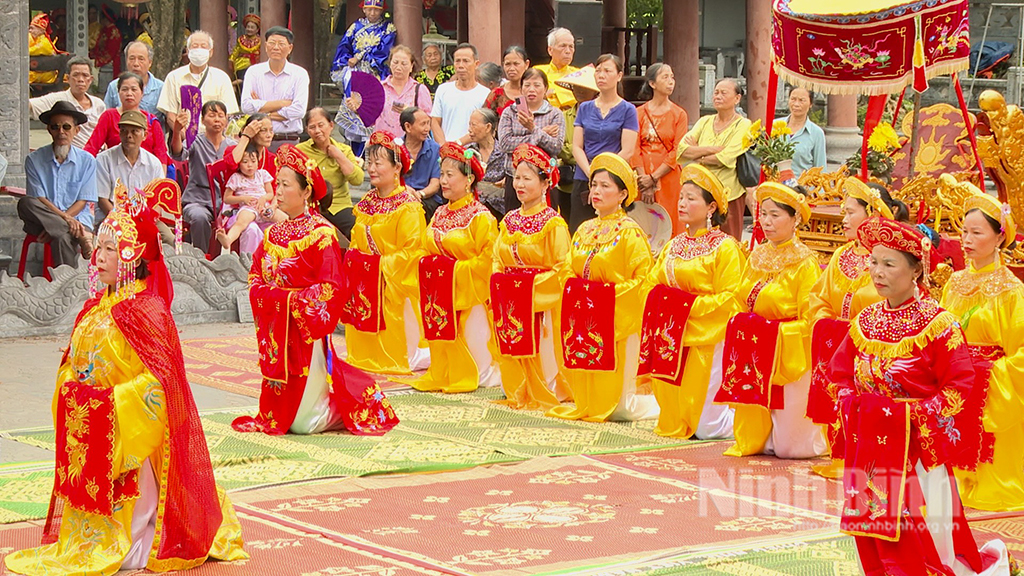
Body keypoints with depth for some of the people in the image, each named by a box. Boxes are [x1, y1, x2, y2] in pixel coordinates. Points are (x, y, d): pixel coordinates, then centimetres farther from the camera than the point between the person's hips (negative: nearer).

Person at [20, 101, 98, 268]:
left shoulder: (87, 161, 6)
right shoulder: (34, 160, 6)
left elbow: (82, 202, 2)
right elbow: (38, 199, -3)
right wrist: (65, 219, -20)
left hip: (77, 218, -2)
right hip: (41, 220, 2)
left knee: (62, 238, -38)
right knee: (25, 204, -33)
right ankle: (81, 236, -33)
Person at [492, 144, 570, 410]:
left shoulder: (553, 223, -9)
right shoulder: (509, 220, 11)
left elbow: (563, 267, -13)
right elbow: (498, 259, 15)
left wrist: (537, 285, -19)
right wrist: (496, 288, 0)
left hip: (542, 297, -6)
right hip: (510, 301, 6)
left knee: (541, 349, -4)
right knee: (511, 349, 6)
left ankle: (544, 395, 7)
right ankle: (518, 394, 17)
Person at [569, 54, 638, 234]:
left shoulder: (627, 110, 3)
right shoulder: (584, 108, 13)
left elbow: (627, 152, -5)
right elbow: (577, 147, 6)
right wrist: (591, 174, -10)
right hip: (582, 182, 3)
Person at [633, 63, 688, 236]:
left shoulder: (679, 114, 6)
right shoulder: (639, 113, 7)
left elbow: (677, 152, -2)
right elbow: (635, 149, 0)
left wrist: (654, 178, -11)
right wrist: (644, 179, -11)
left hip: (668, 178, -1)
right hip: (643, 178, 1)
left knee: (669, 227, -4)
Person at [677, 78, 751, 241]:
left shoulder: (743, 125, -1)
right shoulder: (704, 122, 13)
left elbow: (726, 159, -15)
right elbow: (682, 150, 0)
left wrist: (697, 153, -2)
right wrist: (714, 149, -11)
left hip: (729, 193, -4)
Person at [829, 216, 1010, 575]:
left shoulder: (937, 324, -10)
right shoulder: (865, 322, 7)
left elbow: (959, 389, -14)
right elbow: (840, 373, 15)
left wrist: (908, 414, -19)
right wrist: (852, 406, -5)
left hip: (916, 450, -5)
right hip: (869, 450, 5)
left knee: (921, 541, -3)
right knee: (874, 539, 6)